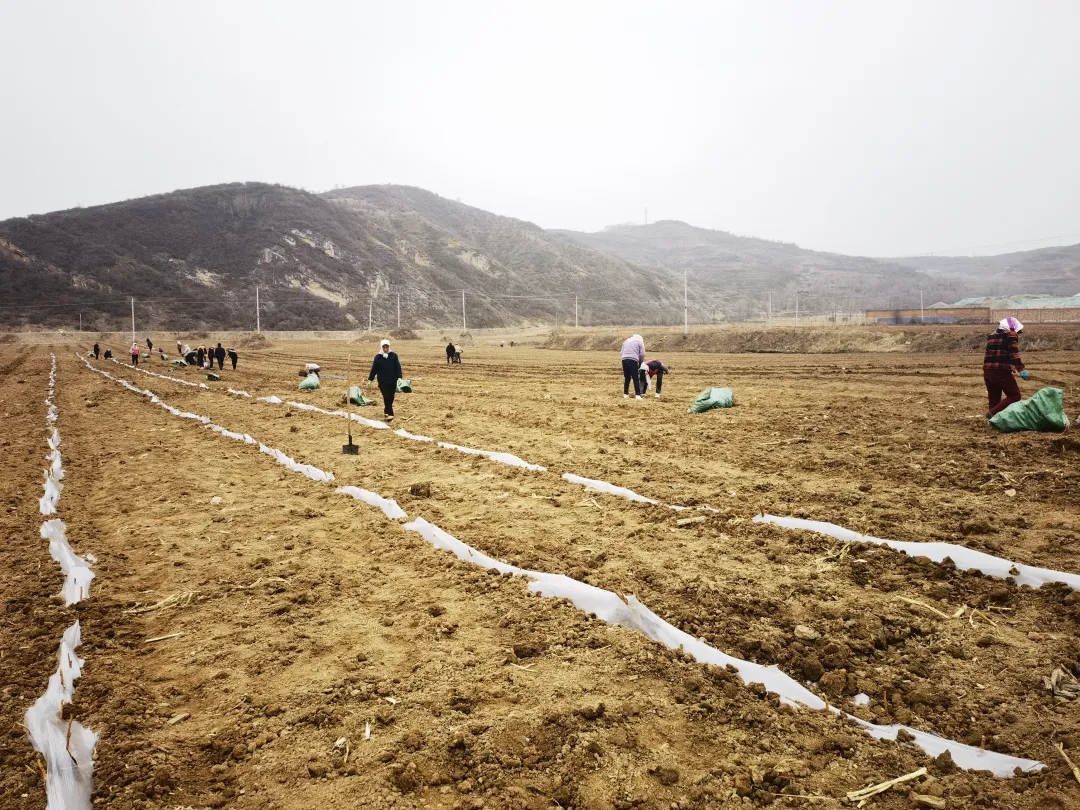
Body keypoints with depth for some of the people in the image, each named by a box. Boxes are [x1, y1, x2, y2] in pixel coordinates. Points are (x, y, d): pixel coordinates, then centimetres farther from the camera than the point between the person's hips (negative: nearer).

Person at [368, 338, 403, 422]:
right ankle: (390, 414, -13)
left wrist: (399, 377, -18)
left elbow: (398, 367, -6)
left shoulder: (394, 355, -2)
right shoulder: (378, 357, 0)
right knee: (386, 397, -11)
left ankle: (386, 411, 31)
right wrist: (370, 380, 5)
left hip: (393, 381, 1)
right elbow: (374, 369, 5)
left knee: (391, 397, 9)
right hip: (382, 381, -1)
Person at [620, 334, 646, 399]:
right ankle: (637, 395, -4)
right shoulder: (640, 341, 13)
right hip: (633, 360, -4)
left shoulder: (626, 341, 27)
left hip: (624, 360, 4)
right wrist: (640, 362, 19)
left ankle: (625, 394, 12)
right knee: (636, 379, 0)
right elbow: (642, 354, 6)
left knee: (627, 378, 13)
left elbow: (622, 352, 22)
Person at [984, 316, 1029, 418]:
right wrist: (1021, 369, -18)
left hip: (987, 371, 7)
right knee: (1015, 396, 1)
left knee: (994, 399, 15)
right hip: (1001, 371, -7)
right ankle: (992, 413, -12)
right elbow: (1014, 354, -12)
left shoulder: (991, 336, 23)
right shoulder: (1010, 335, 1)